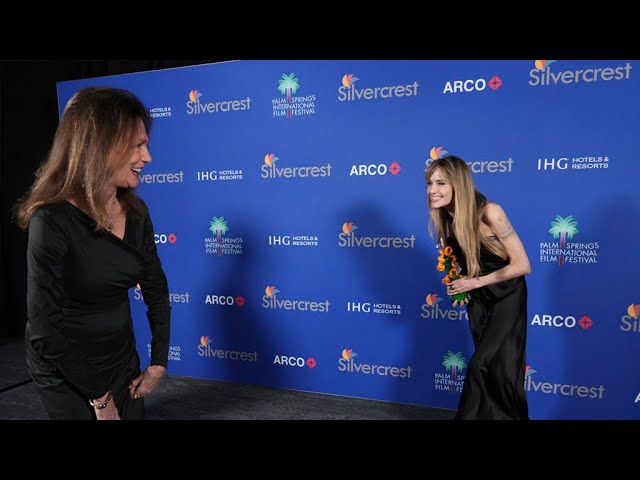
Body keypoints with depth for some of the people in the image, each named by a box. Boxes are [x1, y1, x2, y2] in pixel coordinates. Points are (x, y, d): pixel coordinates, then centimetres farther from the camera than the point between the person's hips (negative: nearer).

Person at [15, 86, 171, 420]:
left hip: (122, 358, 5)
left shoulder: (135, 212, -6)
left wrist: (158, 362, 1)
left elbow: (156, 289, 2)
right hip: (65, 371, -5)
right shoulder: (53, 221, -24)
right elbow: (45, 328, -21)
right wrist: (98, 395, -13)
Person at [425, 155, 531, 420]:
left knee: (482, 366, -7)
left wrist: (475, 282, -19)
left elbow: (522, 265, -23)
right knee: (490, 369, 13)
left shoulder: (489, 213, -26)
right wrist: (458, 282, -7)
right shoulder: (445, 217, -6)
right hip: (477, 300, 6)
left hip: (506, 298, -5)